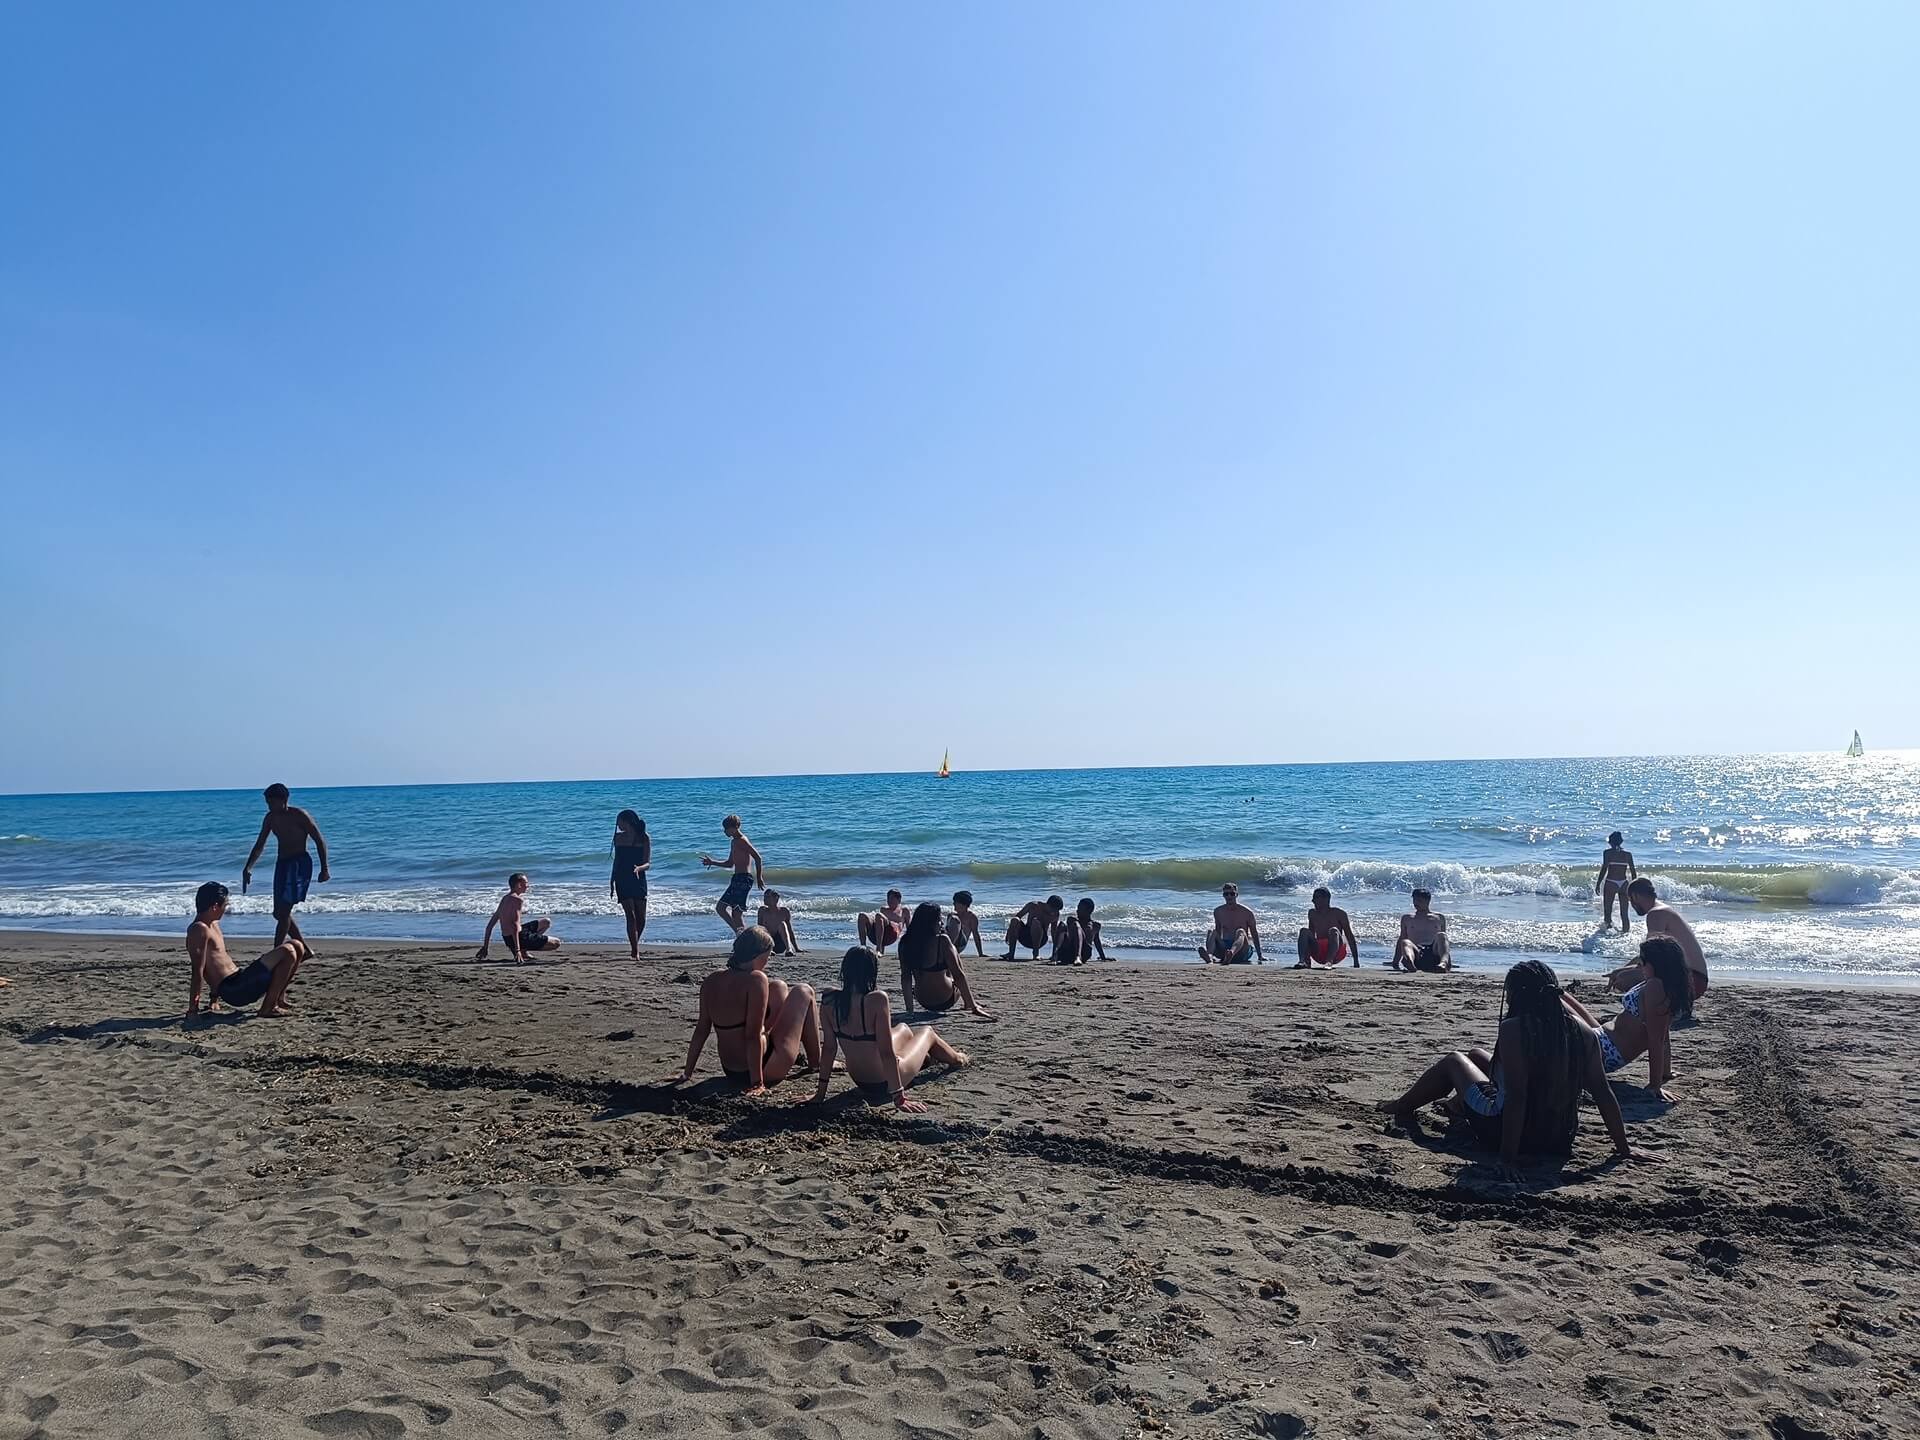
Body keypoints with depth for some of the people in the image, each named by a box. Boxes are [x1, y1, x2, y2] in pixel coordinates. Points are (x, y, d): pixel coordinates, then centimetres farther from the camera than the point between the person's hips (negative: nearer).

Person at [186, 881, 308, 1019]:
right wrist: (193, 1010, -20)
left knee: (296, 946, 10)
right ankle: (268, 1008, -15)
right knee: (287, 952, -23)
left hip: (241, 980, 10)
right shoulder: (200, 930, -14)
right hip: (232, 990, -10)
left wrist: (214, 997, 31)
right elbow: (198, 971, -18)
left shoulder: (213, 925, 18)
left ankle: (278, 998, 11)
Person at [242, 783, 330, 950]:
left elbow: (320, 841, -9)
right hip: (282, 864, 8)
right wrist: (247, 868, 7)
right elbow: (259, 845, 15)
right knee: (280, 913, 9)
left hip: (299, 864, -8)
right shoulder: (271, 818, 7)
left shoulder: (299, 815, -12)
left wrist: (324, 869, -11)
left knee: (283, 912, -11)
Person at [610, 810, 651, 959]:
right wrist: (612, 880, 14)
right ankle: (635, 951, -10)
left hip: (639, 881, -1)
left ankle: (634, 946, 26)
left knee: (641, 919, 2)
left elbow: (648, 864, -8)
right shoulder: (618, 837, 5)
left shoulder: (644, 838, -4)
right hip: (622, 881, 1)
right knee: (631, 916, -10)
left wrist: (638, 868, -28)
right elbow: (617, 860, 15)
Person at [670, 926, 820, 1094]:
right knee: (804, 992, 8)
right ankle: (816, 1064, 18)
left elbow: (701, 1030, 3)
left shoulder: (711, 980, -3)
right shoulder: (755, 979, -23)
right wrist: (757, 1083, -21)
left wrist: (687, 1073, 11)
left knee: (779, 987, 21)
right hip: (764, 1071, -7)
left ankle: (797, 1052, 36)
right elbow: (753, 1036, -25)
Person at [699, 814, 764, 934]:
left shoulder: (742, 841, -12)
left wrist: (759, 877, -20)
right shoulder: (734, 842, 19)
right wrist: (712, 862, 18)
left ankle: (739, 932, -14)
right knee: (737, 914, 9)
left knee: (720, 907, -13)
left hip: (743, 879, -10)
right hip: (738, 879, 10)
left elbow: (757, 857, -19)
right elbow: (730, 863, 28)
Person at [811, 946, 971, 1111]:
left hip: (859, 1081, 5)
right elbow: (886, 1052, -29)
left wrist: (821, 1092, 1)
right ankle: (957, 1059, 57)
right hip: (884, 1083, -5)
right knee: (927, 1031, 25)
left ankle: (927, 1058, 66)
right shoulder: (877, 999, -31)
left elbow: (829, 1047, -7)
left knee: (903, 1029, 32)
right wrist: (899, 1097, -22)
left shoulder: (828, 1000, -15)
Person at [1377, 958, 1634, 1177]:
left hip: (1508, 1133, -6)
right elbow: (1604, 1093, -7)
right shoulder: (1582, 1033, -7)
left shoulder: (1513, 1029, -24)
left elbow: (1515, 1097, -28)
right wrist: (1623, 1149, 1)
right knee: (1476, 1054, 27)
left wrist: (1507, 1157, -26)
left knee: (1453, 1060, 19)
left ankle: (1403, 1107, 40)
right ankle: (1456, 1105, 56)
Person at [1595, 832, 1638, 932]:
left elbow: (1604, 869, -11)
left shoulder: (1608, 853, -7)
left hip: (1610, 884, -3)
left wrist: (1598, 884, -6)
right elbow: (1633, 872, 5)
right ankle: (1625, 929, 11)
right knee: (1624, 911, 10)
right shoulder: (1628, 854, 3)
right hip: (1623, 884, 3)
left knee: (1608, 909, 8)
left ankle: (1608, 923, 6)